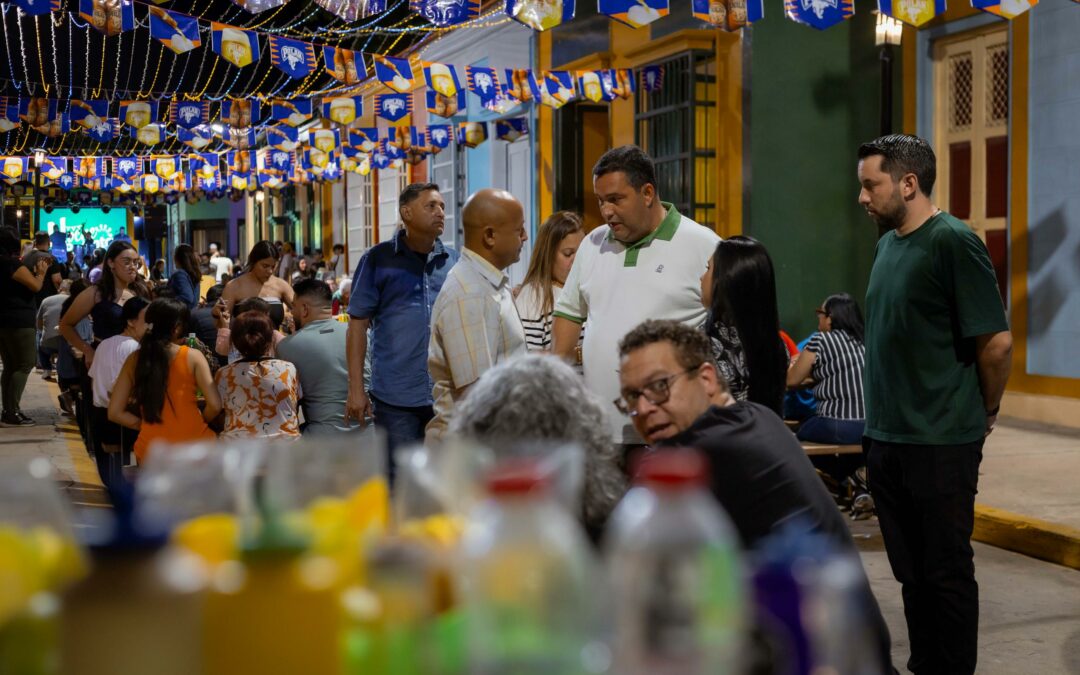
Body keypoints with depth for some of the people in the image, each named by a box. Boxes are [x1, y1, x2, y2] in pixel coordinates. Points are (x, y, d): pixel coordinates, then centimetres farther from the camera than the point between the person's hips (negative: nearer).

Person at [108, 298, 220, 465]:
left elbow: (115, 412, 2)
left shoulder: (134, 360, 3)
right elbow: (214, 405, -11)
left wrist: (148, 426, 9)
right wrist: (198, 423, 7)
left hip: (150, 451, 2)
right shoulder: (192, 357, -5)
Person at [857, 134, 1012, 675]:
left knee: (946, 573, 3)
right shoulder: (887, 244, 11)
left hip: (939, 445, -8)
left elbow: (997, 341, -15)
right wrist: (882, 420, 16)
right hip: (886, 439, 8)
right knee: (911, 570, 15)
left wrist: (985, 412, -2)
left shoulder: (953, 242, -13)